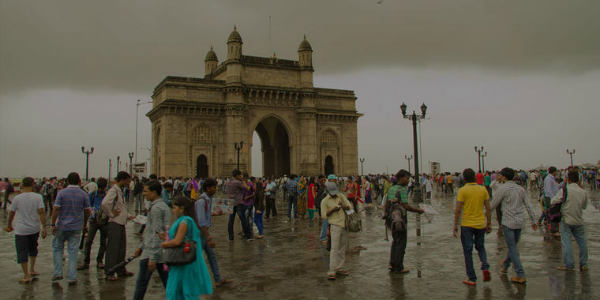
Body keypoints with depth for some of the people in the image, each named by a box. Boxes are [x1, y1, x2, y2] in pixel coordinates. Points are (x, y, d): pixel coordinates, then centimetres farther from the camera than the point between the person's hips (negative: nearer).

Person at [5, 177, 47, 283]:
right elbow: (41, 213, -12)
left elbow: (11, 213, 3)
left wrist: (9, 225, 20)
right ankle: (32, 269, 26)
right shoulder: (38, 197, -7)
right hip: (34, 229, 2)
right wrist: (44, 227, -10)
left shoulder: (17, 198, -7)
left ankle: (26, 275, 4)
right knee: (32, 248, 24)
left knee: (22, 252, 4)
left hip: (21, 229, -2)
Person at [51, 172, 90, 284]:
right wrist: (85, 224, 14)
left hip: (62, 226, -1)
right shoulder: (83, 194, -1)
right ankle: (72, 277, 5)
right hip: (76, 227, 1)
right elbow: (87, 211, 1)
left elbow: (56, 209, -10)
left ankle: (57, 273, 13)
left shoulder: (62, 193, -5)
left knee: (57, 248, 17)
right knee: (73, 251, 4)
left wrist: (53, 224, -5)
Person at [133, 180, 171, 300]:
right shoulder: (164, 206, 15)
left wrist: (152, 258, -20)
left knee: (141, 283, 4)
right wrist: (141, 247, 26)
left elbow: (157, 233, -20)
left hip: (152, 252, -9)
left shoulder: (156, 208, -15)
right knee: (167, 282, 10)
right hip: (163, 252, 9)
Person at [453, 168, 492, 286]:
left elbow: (458, 210, -11)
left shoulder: (462, 190, -9)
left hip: (467, 225, -4)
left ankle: (472, 278, 9)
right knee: (480, 247, 24)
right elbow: (488, 209, 4)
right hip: (481, 224, 4)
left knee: (468, 251, 5)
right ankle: (485, 267, 2)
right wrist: (489, 224, 13)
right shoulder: (483, 189, 2)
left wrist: (455, 226, -4)